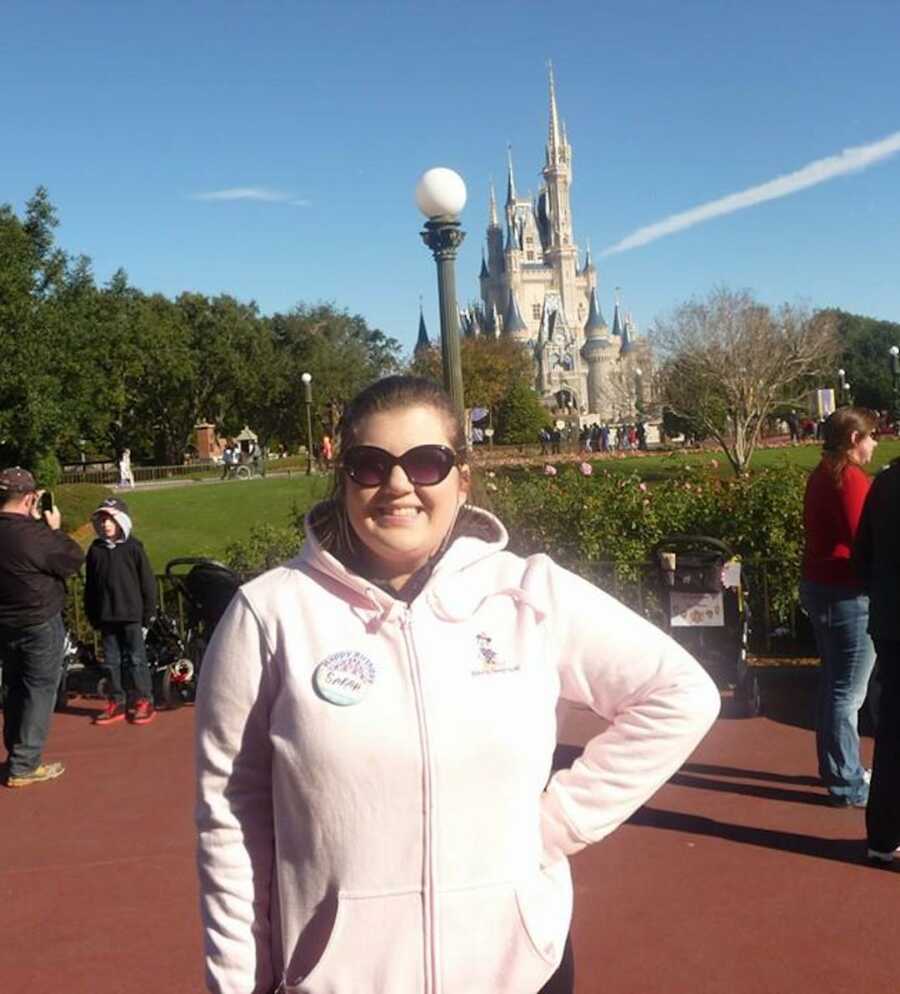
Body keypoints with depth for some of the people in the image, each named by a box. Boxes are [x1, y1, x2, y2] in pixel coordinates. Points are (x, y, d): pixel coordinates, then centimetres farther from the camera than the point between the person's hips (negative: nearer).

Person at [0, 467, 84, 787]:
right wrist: (54, 528, -2)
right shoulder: (33, 534, -24)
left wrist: (36, 521, 2)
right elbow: (74, 559, -13)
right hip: (40, 625, -7)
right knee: (39, 692, 3)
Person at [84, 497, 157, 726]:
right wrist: (92, 615, 8)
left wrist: (148, 612, -4)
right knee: (111, 661, 10)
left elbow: (147, 582, -3)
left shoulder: (133, 548, -5)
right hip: (106, 616, 4)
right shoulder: (95, 550, 5)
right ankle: (116, 702, 19)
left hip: (132, 615, -4)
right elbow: (90, 586, 10)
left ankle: (143, 701, 9)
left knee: (136, 659, 1)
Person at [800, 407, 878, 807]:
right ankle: (847, 784, 8)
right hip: (847, 595, -10)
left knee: (834, 686, 19)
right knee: (848, 693, -1)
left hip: (821, 586, 10)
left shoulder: (823, 473, 12)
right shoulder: (850, 477, -18)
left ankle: (838, 768, 31)